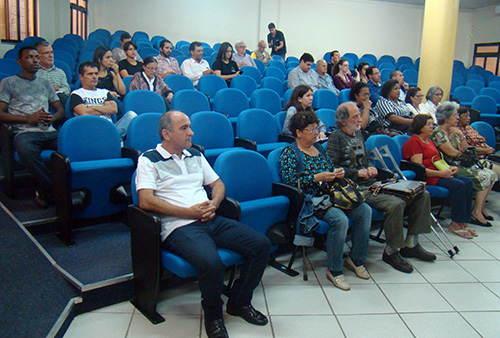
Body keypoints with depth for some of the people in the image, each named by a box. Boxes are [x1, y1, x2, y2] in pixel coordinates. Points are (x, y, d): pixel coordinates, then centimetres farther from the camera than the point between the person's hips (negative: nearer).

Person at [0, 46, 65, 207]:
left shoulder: (45, 83, 28)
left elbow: (61, 110, 24)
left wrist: (52, 118, -1)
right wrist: (28, 119, -8)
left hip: (49, 132, 4)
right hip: (25, 132, -3)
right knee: (25, 150, -40)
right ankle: (53, 190, -25)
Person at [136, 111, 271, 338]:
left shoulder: (195, 156, 22)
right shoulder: (149, 161, 2)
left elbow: (218, 184, 24)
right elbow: (146, 201, -11)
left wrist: (213, 204, 0)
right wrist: (190, 212, -13)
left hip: (211, 220, 7)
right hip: (179, 227, -6)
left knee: (261, 244, -9)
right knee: (212, 263, -35)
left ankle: (239, 302, 11)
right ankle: (213, 316, -3)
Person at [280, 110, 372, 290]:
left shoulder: (319, 149, 19)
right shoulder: (289, 152, -3)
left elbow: (331, 169, 26)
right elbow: (289, 180, -15)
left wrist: (337, 173, 2)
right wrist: (316, 178, -20)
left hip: (330, 194, 8)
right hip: (310, 199, -8)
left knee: (365, 210, -10)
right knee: (340, 219, -31)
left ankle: (356, 259, 4)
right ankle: (334, 271, -15)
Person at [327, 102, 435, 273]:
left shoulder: (358, 134, 21)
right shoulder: (336, 138, -5)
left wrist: (371, 168, 8)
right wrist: (357, 173, -15)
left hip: (374, 183, 9)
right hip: (358, 188, -9)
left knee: (422, 195, 0)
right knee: (396, 203, -32)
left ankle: (410, 244, 7)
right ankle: (391, 252, -13)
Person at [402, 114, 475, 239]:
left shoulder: (428, 141, 23)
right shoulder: (414, 142, -9)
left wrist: (449, 168, 7)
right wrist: (441, 173, -21)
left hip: (437, 173, 10)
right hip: (426, 177, -10)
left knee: (468, 182, -6)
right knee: (458, 185, -24)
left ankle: (463, 221, -5)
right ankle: (455, 223, -13)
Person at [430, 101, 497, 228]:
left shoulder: (453, 132, 15)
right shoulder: (438, 133, -13)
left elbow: (465, 150, 11)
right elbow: (452, 153, -15)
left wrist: (461, 136, -4)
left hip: (459, 164, 9)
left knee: (491, 174, -1)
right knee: (484, 177, -18)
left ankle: (481, 207, 10)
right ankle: (476, 213, -9)